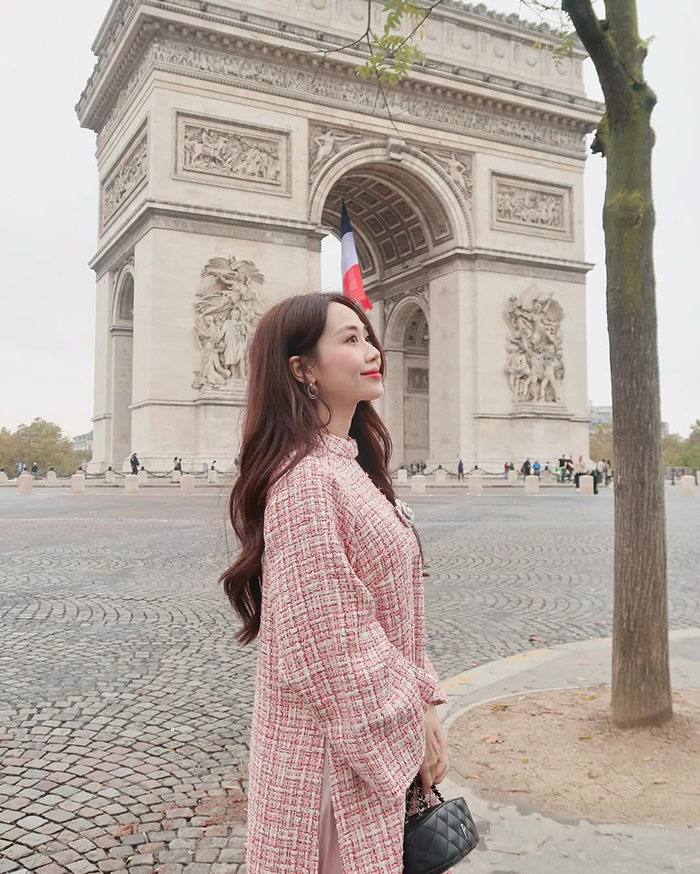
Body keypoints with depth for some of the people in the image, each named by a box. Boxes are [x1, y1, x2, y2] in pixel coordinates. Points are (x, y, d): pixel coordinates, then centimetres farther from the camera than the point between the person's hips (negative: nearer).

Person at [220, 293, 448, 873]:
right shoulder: (305, 478, -22)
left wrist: (424, 706, 6)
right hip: (337, 755, -9)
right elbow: (327, 646, -24)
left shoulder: (351, 466, 8)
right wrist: (411, 735, -14)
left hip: (383, 739, 9)